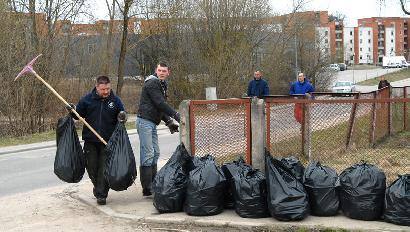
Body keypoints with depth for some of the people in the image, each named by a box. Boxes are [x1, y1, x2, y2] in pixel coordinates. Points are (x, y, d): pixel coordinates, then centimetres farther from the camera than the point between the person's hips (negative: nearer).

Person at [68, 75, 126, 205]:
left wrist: (122, 117, -13)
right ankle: (97, 185, 35)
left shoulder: (115, 100, 1)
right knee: (91, 167, 8)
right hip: (90, 141, 1)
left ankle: (101, 194, 6)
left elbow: (121, 117, 10)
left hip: (108, 141, -1)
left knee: (104, 168, -2)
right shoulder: (87, 99, 1)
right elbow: (79, 114, 11)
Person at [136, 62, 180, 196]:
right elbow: (160, 104, -19)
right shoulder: (152, 83, -12)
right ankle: (147, 189, -11)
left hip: (152, 123, 10)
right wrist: (175, 115, -15)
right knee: (147, 154, -12)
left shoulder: (162, 85, 19)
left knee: (155, 153, 11)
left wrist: (169, 122, 16)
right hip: (145, 121, -10)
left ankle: (153, 184, 18)